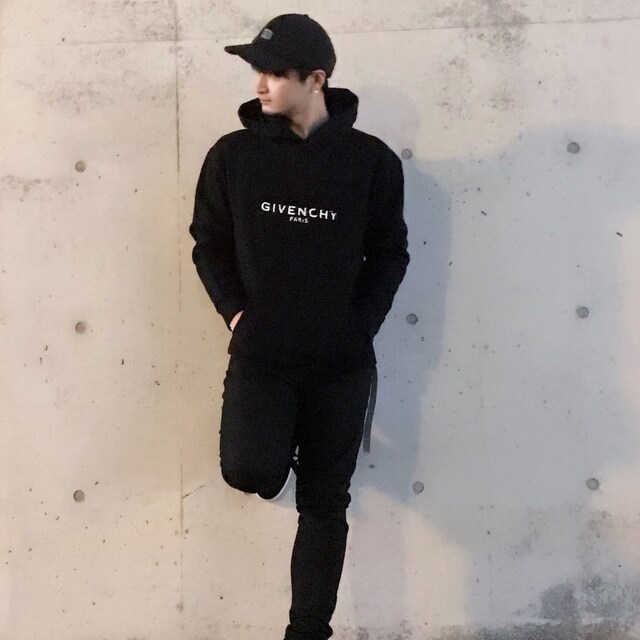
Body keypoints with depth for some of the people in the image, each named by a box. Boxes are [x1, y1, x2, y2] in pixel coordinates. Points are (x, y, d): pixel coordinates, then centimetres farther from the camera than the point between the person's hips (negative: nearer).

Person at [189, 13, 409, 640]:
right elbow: (208, 243, 9)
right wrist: (235, 312, -4)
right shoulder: (233, 155, -1)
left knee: (324, 502, 5)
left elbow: (389, 254, 5)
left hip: (341, 361, 0)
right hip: (260, 352, 0)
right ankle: (278, 446, 18)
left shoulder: (371, 160, -3)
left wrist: (357, 328, -6)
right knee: (249, 471, -19)